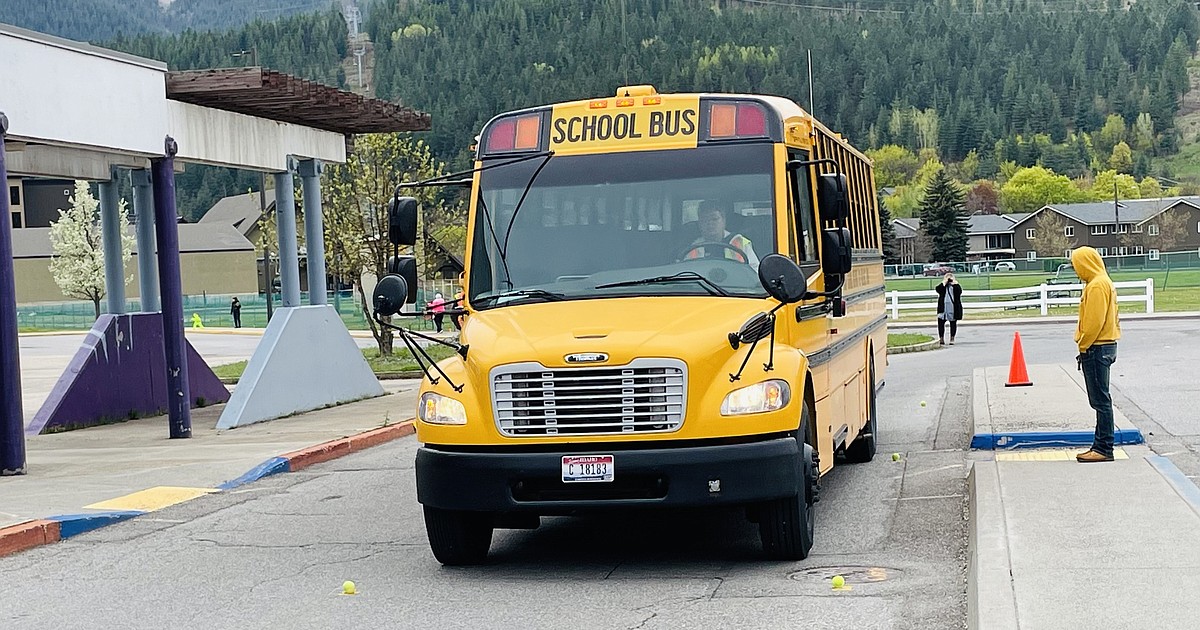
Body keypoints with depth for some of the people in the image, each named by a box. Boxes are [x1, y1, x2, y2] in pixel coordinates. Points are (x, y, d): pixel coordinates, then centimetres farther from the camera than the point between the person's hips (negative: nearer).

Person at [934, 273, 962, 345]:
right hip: (943, 308, 1)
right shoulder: (942, 286, 10)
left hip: (953, 308, -1)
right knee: (941, 322, -2)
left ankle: (952, 339, 12)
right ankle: (941, 338, 5)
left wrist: (954, 284, -11)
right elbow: (937, 289, -9)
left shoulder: (956, 286, 7)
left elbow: (959, 292, -12)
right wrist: (944, 283, -9)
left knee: (953, 323, 5)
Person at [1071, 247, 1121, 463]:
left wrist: (1083, 347, -12)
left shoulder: (1097, 286, -16)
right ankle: (1100, 446, 17)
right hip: (1104, 347, 10)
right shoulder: (1103, 282, 16)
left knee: (1101, 400, -7)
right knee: (1100, 400, 12)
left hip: (1096, 348, -10)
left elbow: (1094, 322, -21)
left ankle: (1104, 449, -5)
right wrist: (1085, 348, 17)